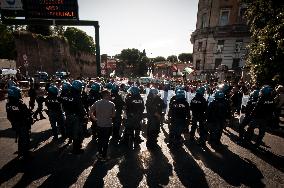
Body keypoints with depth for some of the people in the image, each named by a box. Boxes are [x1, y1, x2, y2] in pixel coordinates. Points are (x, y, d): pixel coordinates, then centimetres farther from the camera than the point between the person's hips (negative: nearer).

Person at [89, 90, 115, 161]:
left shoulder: (97, 103, -7)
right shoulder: (111, 104, -15)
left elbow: (90, 112, -4)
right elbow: (113, 115, -5)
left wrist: (95, 118, 8)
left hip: (99, 125, 3)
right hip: (108, 125, -3)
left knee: (100, 139, 21)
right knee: (106, 141, 12)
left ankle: (100, 154, 36)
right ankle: (104, 156, 24)